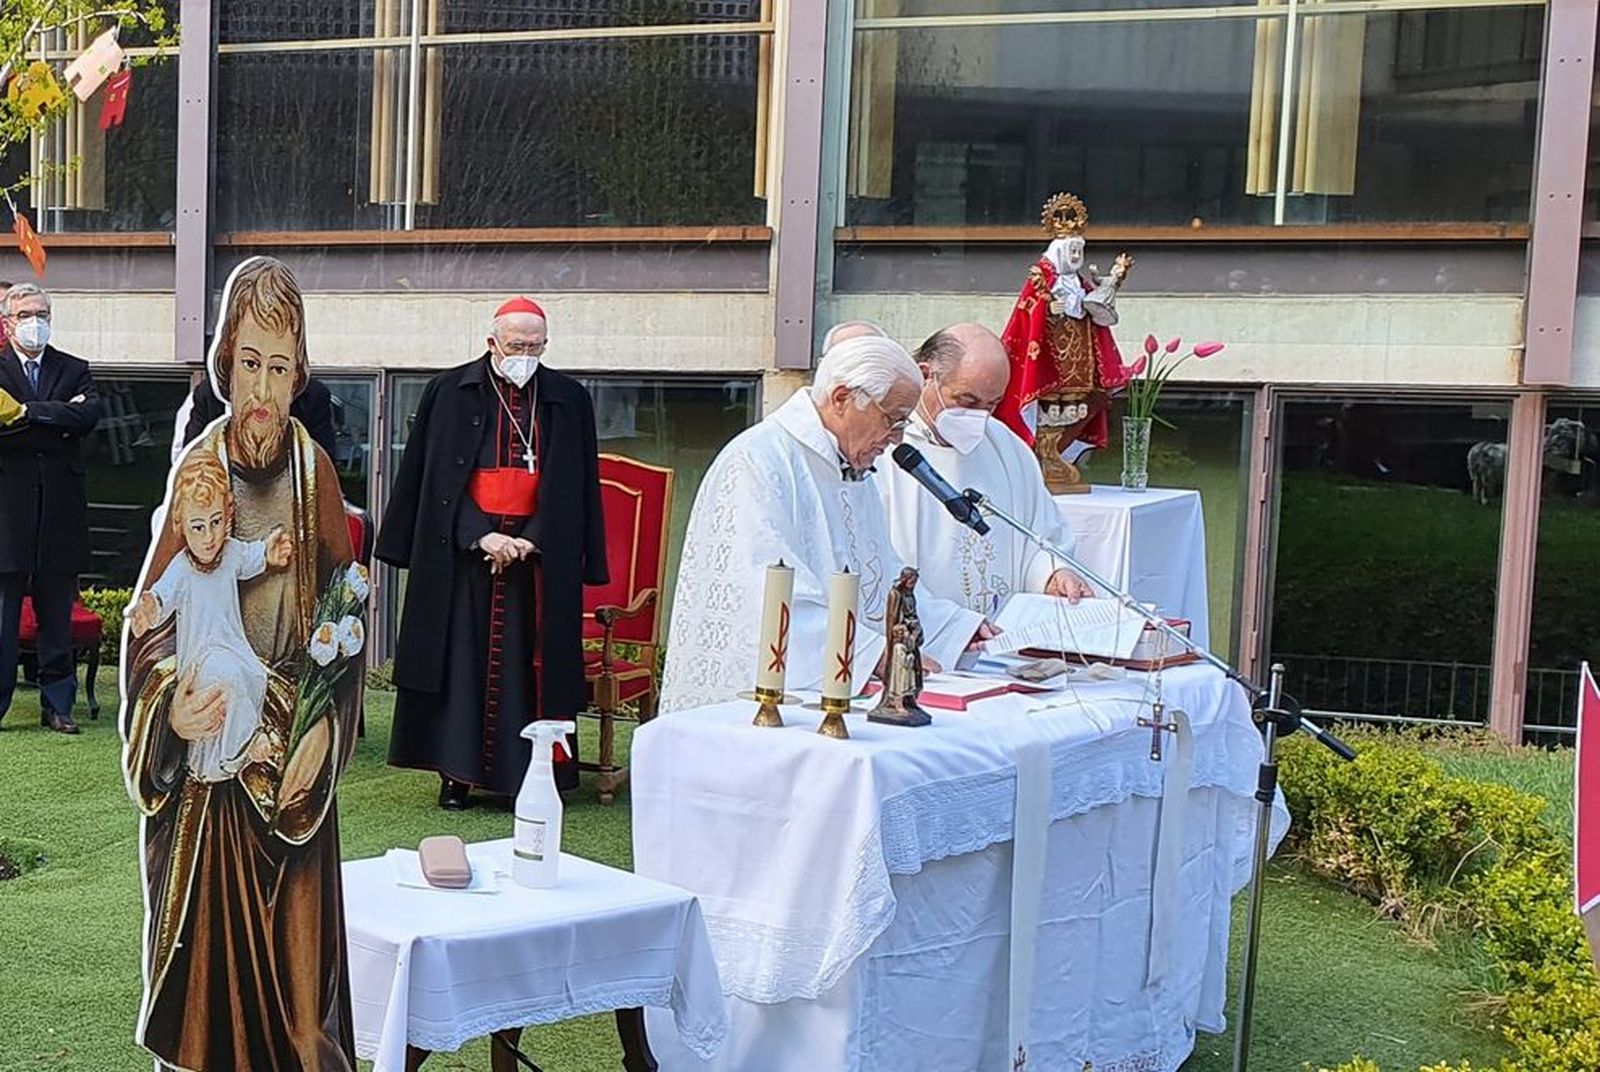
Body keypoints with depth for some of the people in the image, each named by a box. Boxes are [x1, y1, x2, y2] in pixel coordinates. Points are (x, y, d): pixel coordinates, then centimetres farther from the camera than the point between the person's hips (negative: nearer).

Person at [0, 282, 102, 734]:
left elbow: (89, 416, -6)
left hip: (61, 510, 2)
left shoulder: (74, 370, 13)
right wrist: (57, 419, -13)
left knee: (58, 615, 7)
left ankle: (57, 705, 14)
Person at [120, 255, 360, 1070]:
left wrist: (325, 726, -6)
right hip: (210, 765, -2)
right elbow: (154, 620, -6)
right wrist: (172, 703, -25)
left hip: (296, 762, 2)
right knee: (211, 957, 5)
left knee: (297, 959, 7)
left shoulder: (312, 469, 0)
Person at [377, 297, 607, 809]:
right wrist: (481, 537, -11)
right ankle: (455, 772, 6)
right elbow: (431, 477, -1)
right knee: (460, 660, 0)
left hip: (538, 552, 1)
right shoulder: (451, 392, 1)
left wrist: (531, 541, -7)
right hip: (461, 550, -1)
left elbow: (574, 488, 5)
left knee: (528, 663, 1)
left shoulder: (568, 400, 5)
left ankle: (529, 774, 6)